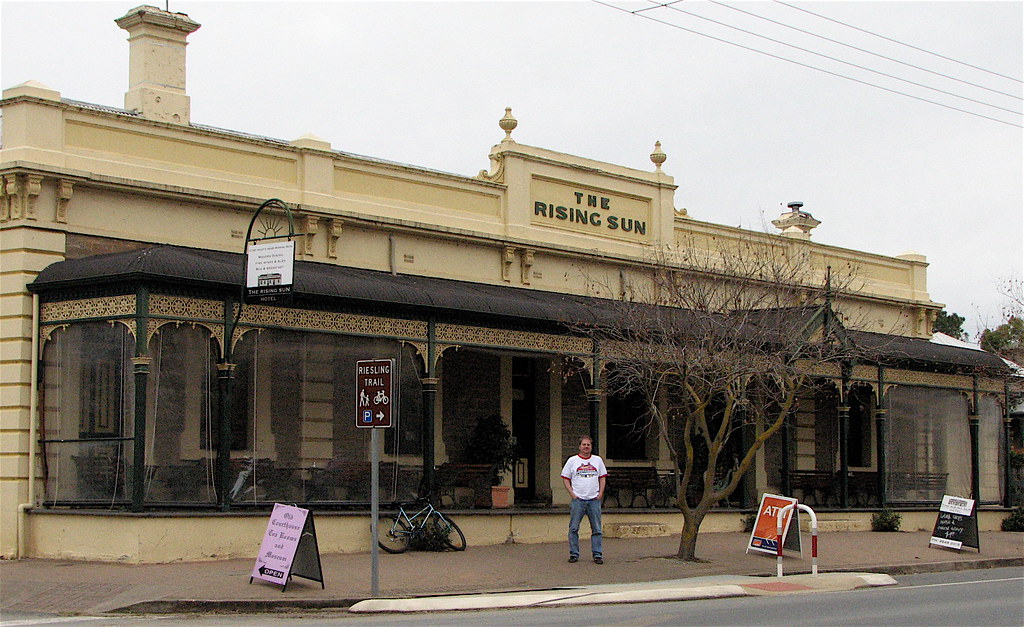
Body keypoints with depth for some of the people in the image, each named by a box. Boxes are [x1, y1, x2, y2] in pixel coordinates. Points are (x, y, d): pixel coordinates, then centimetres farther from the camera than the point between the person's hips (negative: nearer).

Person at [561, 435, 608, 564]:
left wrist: (600, 493, 4)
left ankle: (597, 555, 6)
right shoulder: (572, 461, 5)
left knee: (596, 529, 2)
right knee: (574, 528, -1)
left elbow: (602, 477, 16)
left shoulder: (598, 460, 12)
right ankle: (574, 554, 6)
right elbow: (566, 479, 6)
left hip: (594, 500, 2)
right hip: (577, 500, -2)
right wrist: (572, 494, -5)